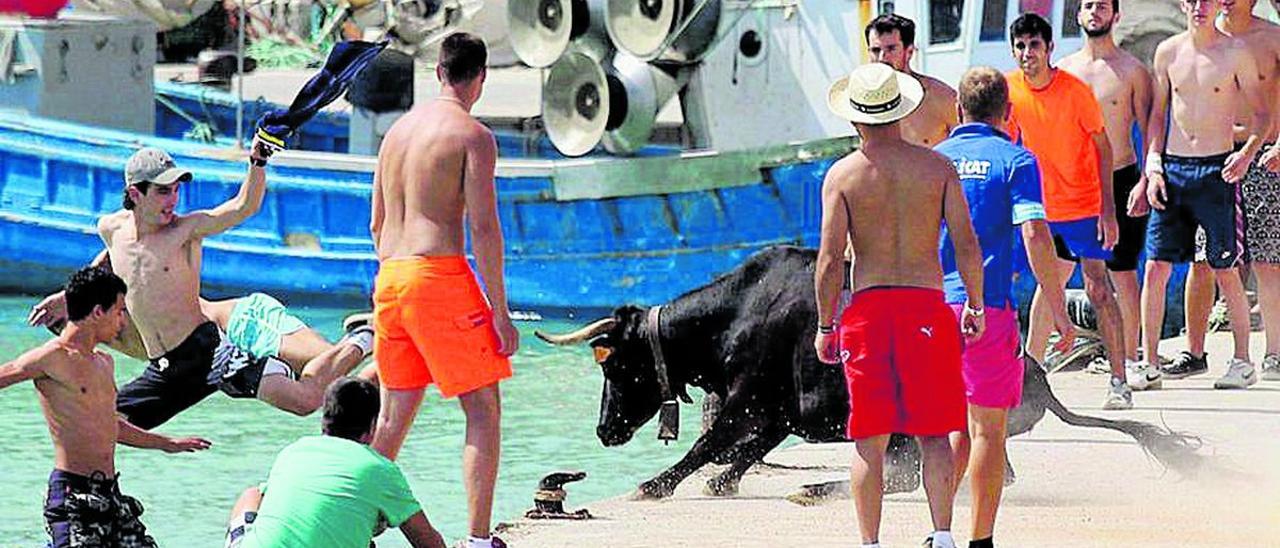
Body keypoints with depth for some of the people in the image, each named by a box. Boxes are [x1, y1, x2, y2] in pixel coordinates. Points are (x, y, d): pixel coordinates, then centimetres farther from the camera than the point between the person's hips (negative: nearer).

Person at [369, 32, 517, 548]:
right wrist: (500, 311, -10)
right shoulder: (473, 136, -6)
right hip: (441, 274, -7)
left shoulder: (398, 129, 16)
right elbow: (483, 228, -12)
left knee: (396, 413, 15)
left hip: (389, 276, 7)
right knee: (483, 408, -1)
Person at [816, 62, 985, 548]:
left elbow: (830, 260, -5)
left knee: (868, 441, 6)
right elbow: (966, 243, -1)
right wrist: (975, 304, 11)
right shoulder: (937, 167, 1)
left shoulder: (842, 175, -2)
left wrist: (825, 325, 4)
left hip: (867, 307, -1)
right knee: (934, 434, 8)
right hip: (927, 305, 1)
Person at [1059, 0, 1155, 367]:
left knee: (1123, 275, 1)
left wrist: (1145, 183, -12)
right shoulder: (1061, 70, 8)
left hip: (1120, 181, -2)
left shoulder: (1132, 71, 0)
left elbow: (1149, 131, -1)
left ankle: (1128, 357, 9)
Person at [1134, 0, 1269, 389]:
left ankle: (1242, 362, 10)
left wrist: (1248, 153, -14)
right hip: (1172, 167, 3)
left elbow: (1260, 113, 3)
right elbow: (1158, 114, 13)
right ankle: (1149, 364, 4)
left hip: (1216, 169, -3)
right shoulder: (1168, 52, 7)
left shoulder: (1236, 53, -2)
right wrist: (1153, 168, 2)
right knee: (1155, 267, -2)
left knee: (1225, 270, 1)